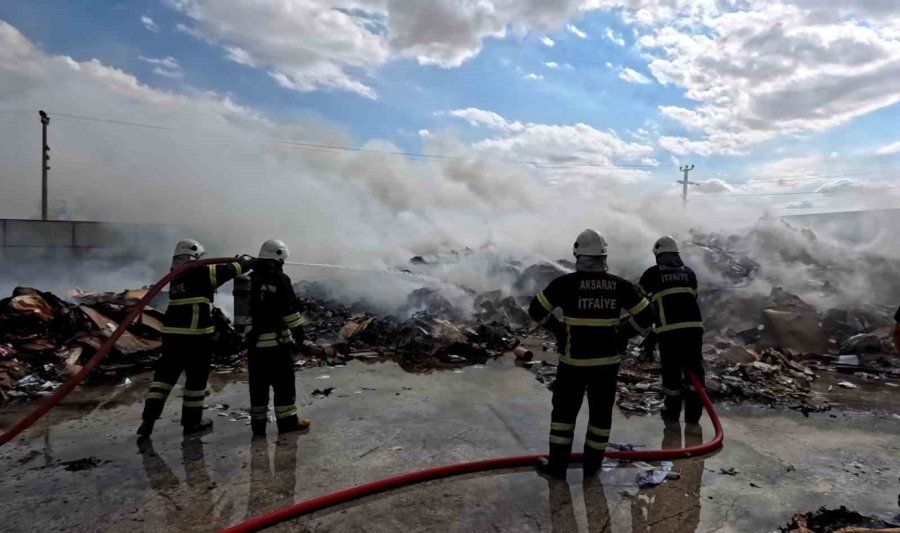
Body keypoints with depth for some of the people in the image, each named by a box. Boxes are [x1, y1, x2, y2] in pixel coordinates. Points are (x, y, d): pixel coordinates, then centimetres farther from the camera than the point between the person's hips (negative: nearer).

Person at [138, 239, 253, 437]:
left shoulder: (175, 277, 15)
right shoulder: (199, 273, -7)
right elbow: (227, 270, -1)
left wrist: (235, 261, 24)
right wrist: (245, 261, 18)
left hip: (171, 333, 7)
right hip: (196, 334, -7)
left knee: (165, 374, 12)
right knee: (196, 377, 7)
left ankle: (149, 419, 7)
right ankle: (192, 421, 17)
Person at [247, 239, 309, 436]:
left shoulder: (250, 279, 7)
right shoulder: (280, 279, -10)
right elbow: (289, 310, -11)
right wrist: (298, 332, -1)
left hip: (255, 341, 6)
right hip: (277, 340, -6)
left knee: (258, 384, 12)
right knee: (284, 382, 4)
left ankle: (258, 423, 19)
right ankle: (287, 421, 10)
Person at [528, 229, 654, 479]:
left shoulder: (566, 283, -12)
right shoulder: (619, 285, -4)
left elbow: (536, 310, -7)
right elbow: (646, 317, -1)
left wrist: (557, 327, 9)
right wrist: (621, 334, 11)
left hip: (573, 361, -2)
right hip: (607, 361, 2)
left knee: (564, 410, 14)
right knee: (601, 412, 18)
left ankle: (557, 465, 21)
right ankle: (592, 464, 29)